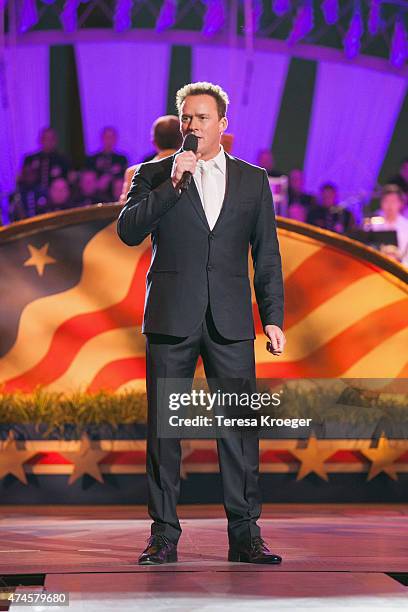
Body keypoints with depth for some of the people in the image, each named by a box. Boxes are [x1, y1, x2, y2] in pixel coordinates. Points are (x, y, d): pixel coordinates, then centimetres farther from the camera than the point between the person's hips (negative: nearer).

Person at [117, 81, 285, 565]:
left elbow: (267, 255, 12)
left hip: (231, 323, 1)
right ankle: (164, 535, 8)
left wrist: (273, 318, 4)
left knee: (240, 426, -2)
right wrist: (172, 185, -14)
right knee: (164, 428, 1)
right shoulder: (154, 175, 8)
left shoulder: (253, 180, 12)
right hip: (171, 321, -1)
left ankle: (245, 534, 5)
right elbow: (128, 231, -6)